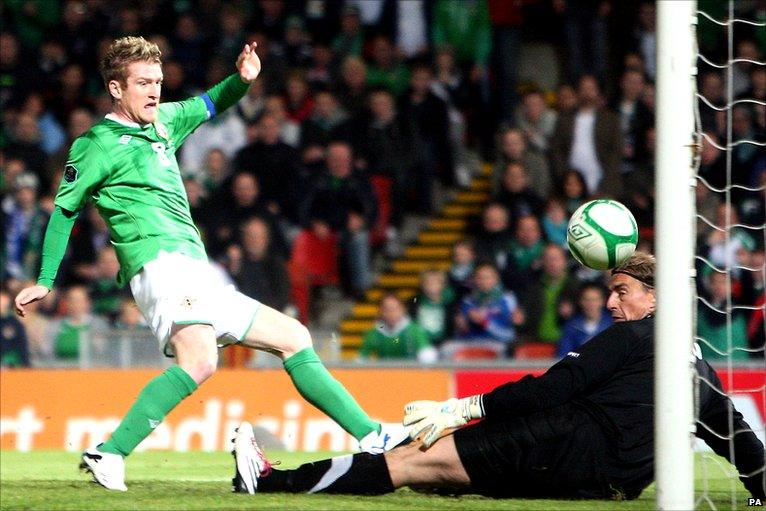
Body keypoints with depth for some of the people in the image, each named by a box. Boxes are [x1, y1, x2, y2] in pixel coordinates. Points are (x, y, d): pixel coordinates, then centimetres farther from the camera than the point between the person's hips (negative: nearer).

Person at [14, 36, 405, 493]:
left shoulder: (163, 121, 20)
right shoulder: (98, 145, 1)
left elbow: (210, 104, 34)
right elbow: (65, 210, 7)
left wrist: (242, 79, 12)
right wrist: (45, 281, 5)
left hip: (199, 278, 9)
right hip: (161, 264, -9)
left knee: (294, 337, 11)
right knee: (199, 361, -35)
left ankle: (371, 436, 14)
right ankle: (109, 455, -38)